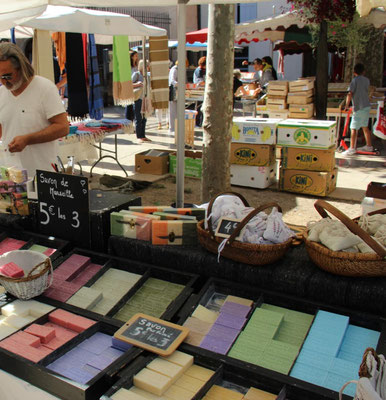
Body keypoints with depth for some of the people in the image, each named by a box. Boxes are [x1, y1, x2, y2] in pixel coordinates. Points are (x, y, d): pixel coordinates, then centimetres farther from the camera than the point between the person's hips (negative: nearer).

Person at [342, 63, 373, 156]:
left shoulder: (355, 80, -11)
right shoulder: (367, 80, 9)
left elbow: (350, 94, -18)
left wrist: (347, 105, -10)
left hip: (359, 108, -8)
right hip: (367, 106, 8)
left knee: (354, 128, -5)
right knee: (365, 127, 18)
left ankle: (352, 148, -8)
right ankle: (369, 146, 25)